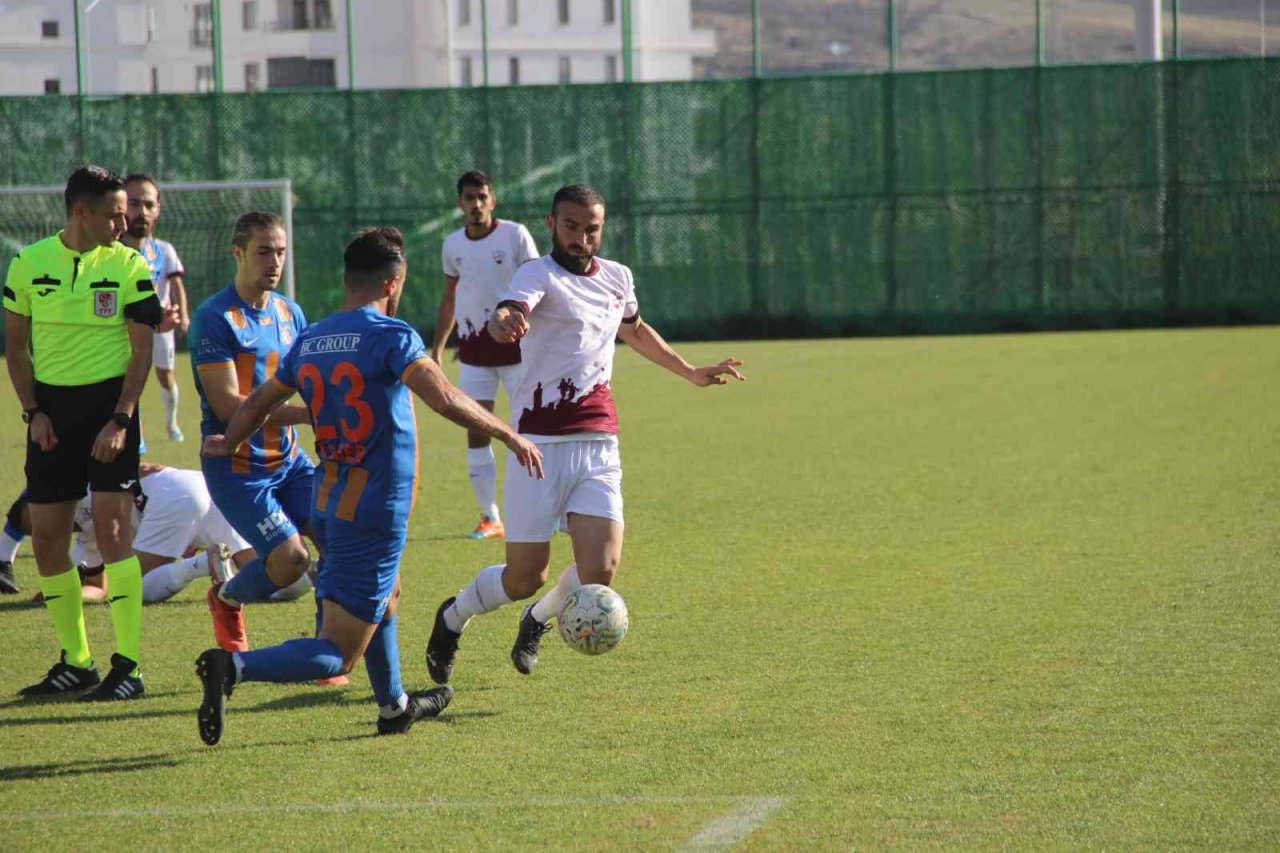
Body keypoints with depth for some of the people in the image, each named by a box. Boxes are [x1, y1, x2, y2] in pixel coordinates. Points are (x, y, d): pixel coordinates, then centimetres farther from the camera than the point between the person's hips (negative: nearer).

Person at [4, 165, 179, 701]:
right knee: (47, 540, 4)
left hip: (109, 401, -3)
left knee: (111, 528, -11)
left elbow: (142, 350, -3)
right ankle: (75, 662, 16)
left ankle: (128, 667, -7)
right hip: (51, 407, 3)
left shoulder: (129, 266, -4)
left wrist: (120, 420, -12)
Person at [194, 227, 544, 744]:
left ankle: (394, 707, 48)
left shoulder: (308, 342, 7)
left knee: (385, 600, 34)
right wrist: (508, 435, -13)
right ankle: (236, 667, -27)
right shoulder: (390, 336, -13)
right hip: (376, 512, -8)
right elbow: (446, 401, -24)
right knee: (338, 654, -8)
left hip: (328, 505, 8)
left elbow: (258, 403, 19)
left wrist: (226, 445, 36)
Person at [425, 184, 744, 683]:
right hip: (541, 445, -5)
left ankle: (538, 621, 22)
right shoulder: (539, 276, -8)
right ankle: (453, 617, 30)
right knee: (525, 578, -3)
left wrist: (691, 374, 38)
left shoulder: (617, 278, 12)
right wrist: (504, 322, -56)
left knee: (600, 571, -12)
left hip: (600, 446, 5)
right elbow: (507, 314, -32)